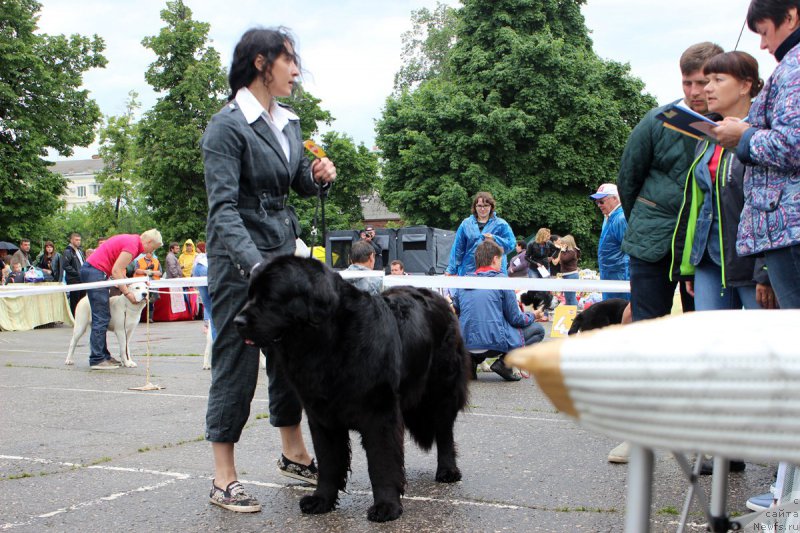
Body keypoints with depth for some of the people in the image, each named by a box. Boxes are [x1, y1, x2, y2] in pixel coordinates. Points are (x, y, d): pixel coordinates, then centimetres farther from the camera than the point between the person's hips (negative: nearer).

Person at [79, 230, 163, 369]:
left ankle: (103, 356, 16)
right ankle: (97, 360, -10)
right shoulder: (132, 245, -13)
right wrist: (127, 292, -12)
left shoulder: (131, 240, 17)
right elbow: (116, 271, -17)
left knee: (102, 316, 13)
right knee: (101, 317, -10)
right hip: (95, 271, -11)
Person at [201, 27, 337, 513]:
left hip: (283, 249, 7)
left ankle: (294, 454, 29)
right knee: (237, 362, -3)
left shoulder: (289, 122, 10)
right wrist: (255, 264, -32)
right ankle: (224, 478, 5)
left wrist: (320, 176, -2)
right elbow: (223, 207, -20)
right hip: (238, 256, -7)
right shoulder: (227, 125, -13)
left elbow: (302, 184, 23)